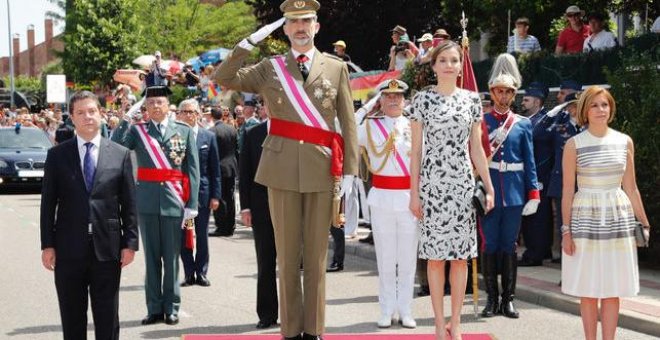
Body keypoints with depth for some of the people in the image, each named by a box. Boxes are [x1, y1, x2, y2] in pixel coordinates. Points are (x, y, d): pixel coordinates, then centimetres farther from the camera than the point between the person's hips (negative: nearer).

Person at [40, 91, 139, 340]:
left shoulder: (120, 154, 4)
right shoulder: (57, 155, 4)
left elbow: (129, 204, 4)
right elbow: (48, 204, 3)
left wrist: (130, 242, -2)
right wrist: (47, 245, -3)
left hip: (107, 248, 0)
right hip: (68, 249, 0)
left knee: (107, 319, 7)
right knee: (72, 319, 9)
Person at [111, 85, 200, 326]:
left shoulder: (184, 131, 4)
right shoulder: (137, 130, 6)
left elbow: (193, 170, 1)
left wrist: (192, 204, -5)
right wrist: (126, 119, -11)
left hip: (174, 200, -1)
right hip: (147, 200, 1)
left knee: (171, 257, 4)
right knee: (151, 257, 7)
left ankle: (171, 308, 12)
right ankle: (154, 308, 14)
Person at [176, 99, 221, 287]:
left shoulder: (208, 137, 3)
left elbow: (215, 169, 4)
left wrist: (215, 195, -1)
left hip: (202, 192, 1)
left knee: (202, 236, 7)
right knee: (182, 236, 4)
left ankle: (201, 272, 16)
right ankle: (189, 273, 14)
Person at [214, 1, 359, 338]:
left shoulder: (337, 67, 8)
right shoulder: (270, 68, 10)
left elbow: (349, 123, 6)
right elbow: (223, 77, 5)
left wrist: (349, 170, -1)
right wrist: (250, 42, -2)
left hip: (323, 170, 0)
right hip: (282, 170, 0)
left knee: (316, 257, 5)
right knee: (287, 256, 4)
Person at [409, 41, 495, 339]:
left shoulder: (471, 99, 8)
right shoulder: (423, 99, 2)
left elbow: (476, 148, 11)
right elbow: (416, 149, 2)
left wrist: (489, 187, 6)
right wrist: (414, 192, -3)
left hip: (463, 184, 2)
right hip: (432, 183, -2)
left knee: (461, 255, 3)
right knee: (436, 255, 1)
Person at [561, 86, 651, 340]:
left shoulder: (624, 142, 6)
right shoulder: (574, 145, -2)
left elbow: (630, 188, 11)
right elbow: (567, 191, -2)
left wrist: (643, 222, 12)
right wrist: (566, 230, -5)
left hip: (618, 220, 2)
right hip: (586, 219, -2)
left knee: (613, 290, 4)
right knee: (588, 291, 3)